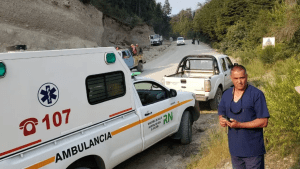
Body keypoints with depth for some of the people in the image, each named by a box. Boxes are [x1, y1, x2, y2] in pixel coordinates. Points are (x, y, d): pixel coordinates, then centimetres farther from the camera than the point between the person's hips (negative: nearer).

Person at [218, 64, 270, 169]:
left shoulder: (257, 94, -12)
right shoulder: (226, 94, 6)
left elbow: (264, 122, -15)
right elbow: (221, 113, 18)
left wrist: (240, 125, -22)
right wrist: (221, 120, -7)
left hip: (253, 150, -5)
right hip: (234, 148, 5)